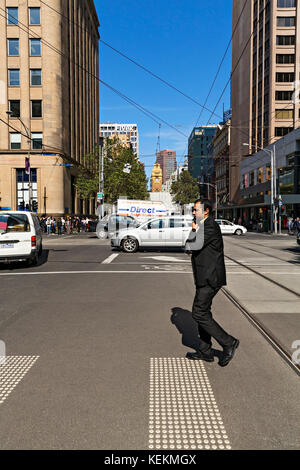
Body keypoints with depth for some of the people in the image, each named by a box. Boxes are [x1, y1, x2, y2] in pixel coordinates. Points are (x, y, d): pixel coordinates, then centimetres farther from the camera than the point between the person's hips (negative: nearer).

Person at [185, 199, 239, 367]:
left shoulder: (211, 227, -16)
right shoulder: (203, 226, 16)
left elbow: (192, 246, -23)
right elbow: (193, 248, 15)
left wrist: (194, 230, -6)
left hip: (210, 279, -10)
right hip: (205, 278, 10)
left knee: (199, 314, -7)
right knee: (203, 313, 14)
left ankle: (228, 343, 5)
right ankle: (205, 351, 24)